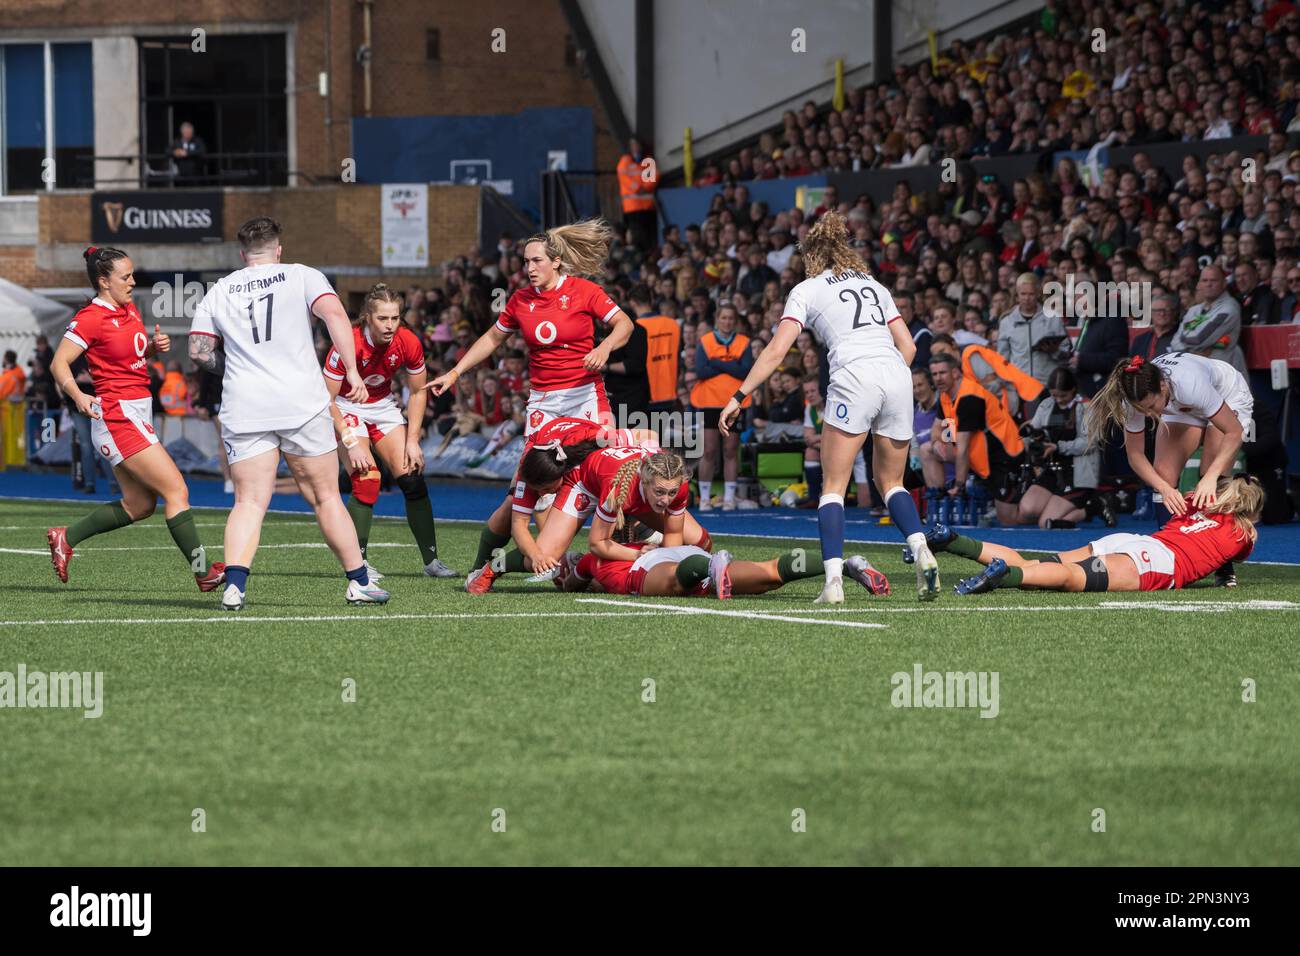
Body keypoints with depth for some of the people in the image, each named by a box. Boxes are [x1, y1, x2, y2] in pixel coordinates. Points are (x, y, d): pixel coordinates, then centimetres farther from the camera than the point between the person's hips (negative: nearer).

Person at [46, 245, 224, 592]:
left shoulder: (129, 310, 13)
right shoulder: (91, 318, -13)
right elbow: (59, 363, -15)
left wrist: (156, 345, 6)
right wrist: (78, 396, -32)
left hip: (137, 415, 10)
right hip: (118, 416, -10)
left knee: (139, 505, 12)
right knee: (176, 489, -10)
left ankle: (65, 537, 20)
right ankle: (202, 571, -7)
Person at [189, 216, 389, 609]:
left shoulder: (218, 292, 12)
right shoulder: (302, 276, 6)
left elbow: (199, 351, 8)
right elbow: (334, 313, -11)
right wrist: (352, 370, -12)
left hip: (243, 410, 1)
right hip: (302, 405, -1)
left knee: (249, 502, 0)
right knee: (325, 497, 9)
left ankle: (234, 584, -19)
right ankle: (359, 582, 12)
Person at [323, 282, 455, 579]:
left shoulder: (408, 343, -18)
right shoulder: (349, 345, -30)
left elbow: (418, 392, -2)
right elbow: (327, 399, -23)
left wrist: (412, 441, -7)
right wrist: (350, 443, -25)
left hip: (383, 405, 4)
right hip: (347, 408, -4)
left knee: (412, 479, -5)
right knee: (367, 481, -21)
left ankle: (431, 560, 4)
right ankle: (358, 562, -11)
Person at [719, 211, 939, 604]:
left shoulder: (807, 290, 13)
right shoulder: (874, 286, 26)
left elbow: (776, 351, 5)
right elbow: (907, 344, 21)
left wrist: (739, 395, 9)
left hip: (853, 378, -5)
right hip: (897, 377, 5)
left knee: (833, 487, 2)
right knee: (890, 483, 17)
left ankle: (834, 580, -13)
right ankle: (921, 551, -8)